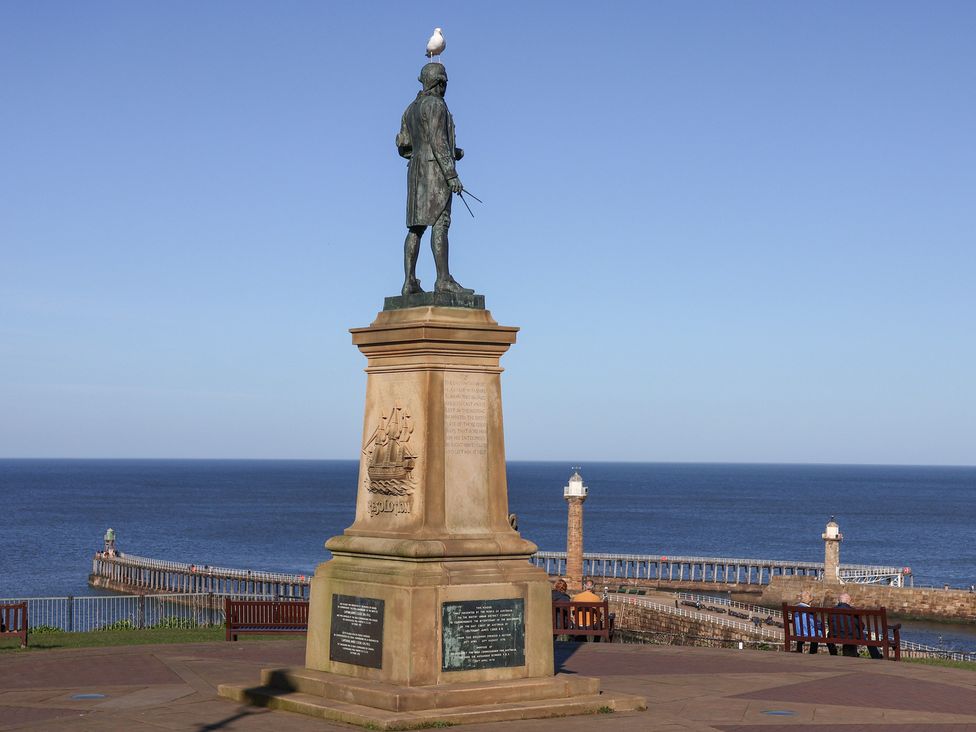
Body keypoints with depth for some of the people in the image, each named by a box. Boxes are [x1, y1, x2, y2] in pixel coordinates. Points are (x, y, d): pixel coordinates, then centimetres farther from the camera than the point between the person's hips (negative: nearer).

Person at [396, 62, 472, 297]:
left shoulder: (411, 109, 20)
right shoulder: (435, 104, -7)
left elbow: (403, 147, 19)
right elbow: (438, 140, -17)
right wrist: (452, 174, -20)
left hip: (416, 172, 9)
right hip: (435, 170, -9)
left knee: (416, 227, 4)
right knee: (440, 224, -14)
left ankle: (409, 282, -1)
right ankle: (444, 280, -22)